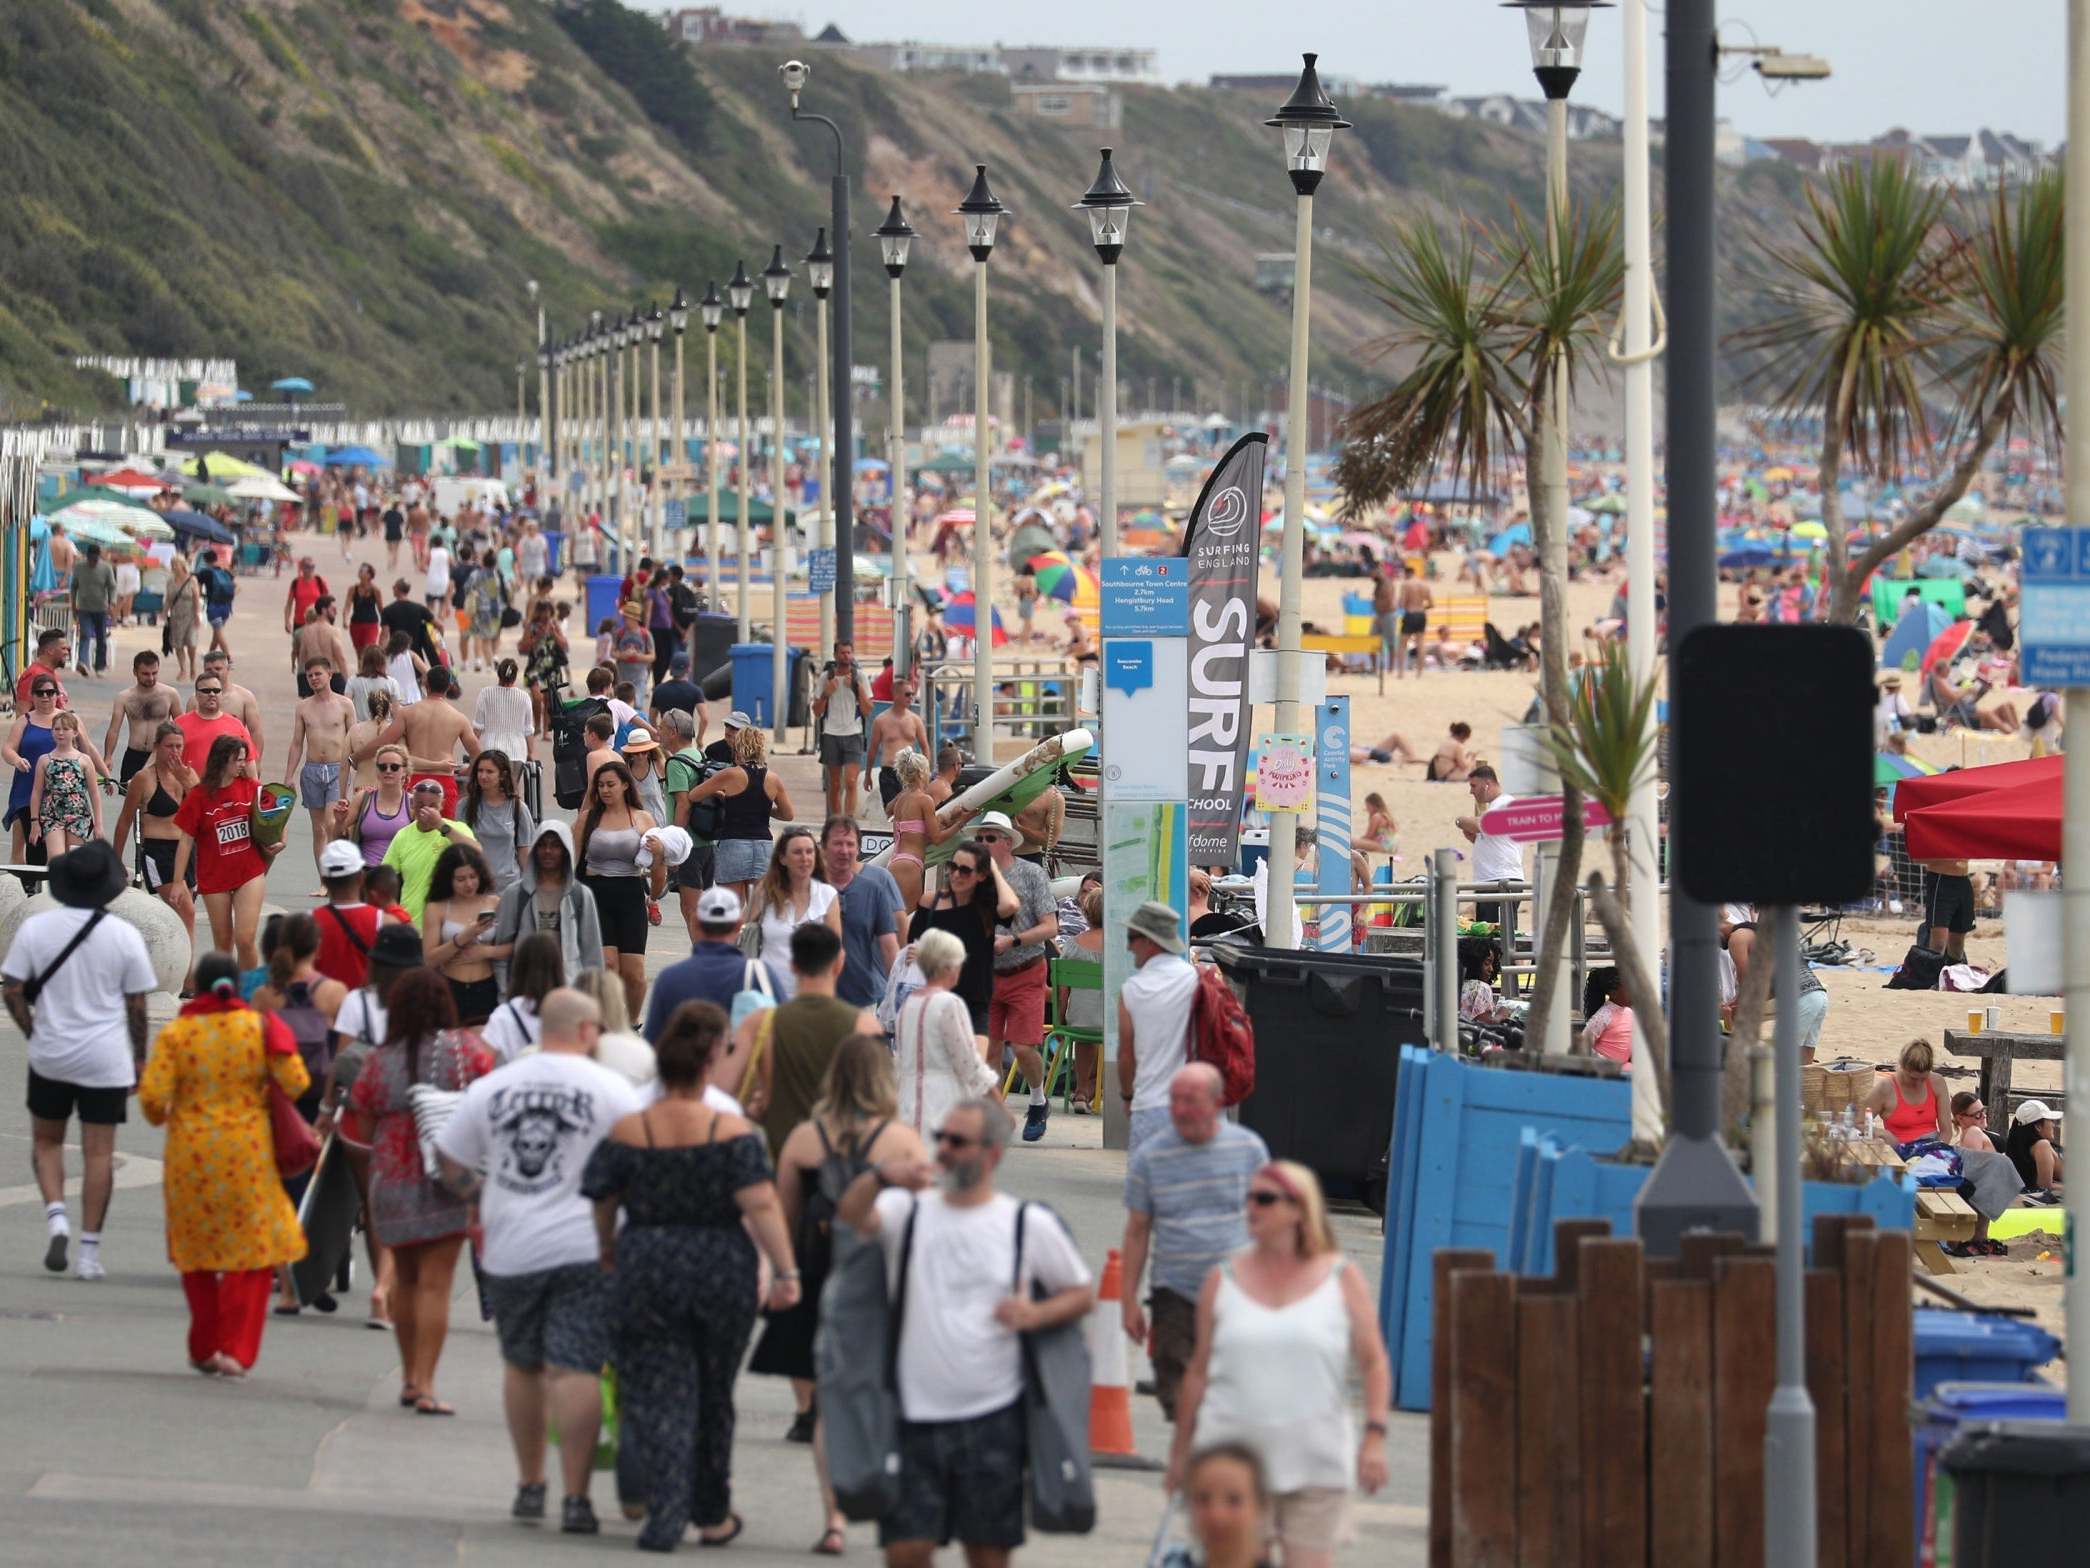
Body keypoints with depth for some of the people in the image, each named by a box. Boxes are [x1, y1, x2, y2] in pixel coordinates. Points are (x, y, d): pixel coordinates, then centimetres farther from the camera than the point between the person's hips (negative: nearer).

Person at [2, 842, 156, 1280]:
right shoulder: (124, 935, -7)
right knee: (99, 1153, 4)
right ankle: (89, 1249, 4)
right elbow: (137, 1005, -1)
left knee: (46, 1141, 19)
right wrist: (139, 1057, 11)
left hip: (50, 1056, 1)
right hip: (106, 1060, -1)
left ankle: (56, 1215, -3)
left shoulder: (35, 927, -5)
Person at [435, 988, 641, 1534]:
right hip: (585, 1248, -3)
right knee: (576, 1368, -5)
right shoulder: (610, 1089, -5)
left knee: (521, 1365, 18)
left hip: (510, 1251, 3)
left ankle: (530, 1486, 26)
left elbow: (449, 1164, 11)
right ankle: (576, 1498, -10)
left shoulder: (490, 1087, 6)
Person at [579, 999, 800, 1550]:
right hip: (723, 1274, 1)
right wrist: (786, 1272, -14)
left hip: (646, 1274, -1)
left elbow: (601, 1206, 5)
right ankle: (712, 1514, 29)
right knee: (713, 1395, 17)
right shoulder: (733, 1132, -8)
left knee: (656, 1397, 2)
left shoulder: (626, 1133, -4)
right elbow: (760, 1205, -16)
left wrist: (608, 1255, 23)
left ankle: (666, 1513, -13)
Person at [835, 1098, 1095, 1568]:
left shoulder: (1031, 1224, 5)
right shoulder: (910, 1211, 7)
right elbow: (852, 1215, -13)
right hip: (915, 1418, 1)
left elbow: (1081, 1294, 13)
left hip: (993, 1419, -1)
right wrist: (880, 1178, -35)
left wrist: (1036, 1314, -9)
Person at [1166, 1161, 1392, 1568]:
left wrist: (1374, 1435, -9)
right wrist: (1181, 1451, 11)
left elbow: (1373, 1363, 2)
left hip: (1314, 1467, -1)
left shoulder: (1341, 1279, 3)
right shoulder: (1224, 1280, 7)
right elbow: (1198, 1370, 10)